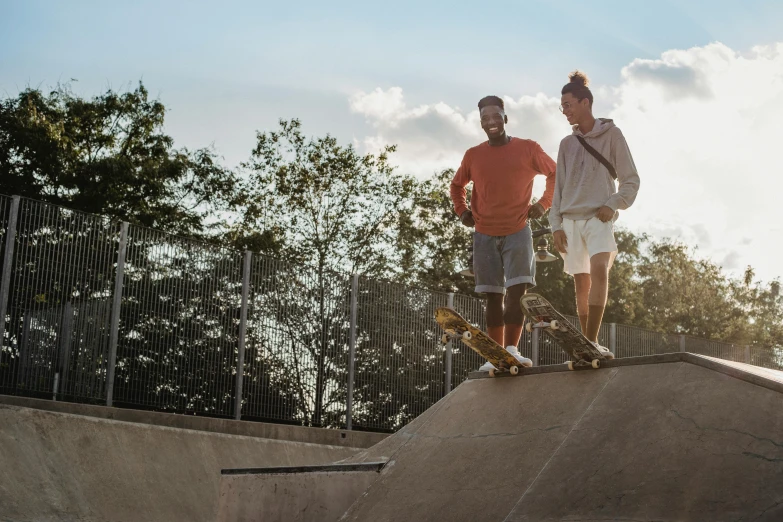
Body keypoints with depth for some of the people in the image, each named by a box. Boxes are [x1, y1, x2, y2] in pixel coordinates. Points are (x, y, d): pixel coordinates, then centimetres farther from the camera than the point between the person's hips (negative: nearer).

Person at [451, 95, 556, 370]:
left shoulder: (528, 149, -1)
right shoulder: (473, 155, 5)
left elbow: (555, 173, 11)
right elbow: (457, 185, 23)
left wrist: (543, 204, 3)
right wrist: (462, 210, 10)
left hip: (517, 232, -2)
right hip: (484, 235, 2)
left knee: (517, 290, -14)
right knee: (493, 296, 3)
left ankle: (511, 349, -14)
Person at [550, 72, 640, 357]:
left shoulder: (611, 134, 5)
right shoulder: (567, 144, 15)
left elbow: (631, 179, 4)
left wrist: (613, 205, -10)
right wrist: (556, 225, 6)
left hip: (599, 217, -4)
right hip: (570, 219, 4)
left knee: (599, 270, -24)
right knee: (582, 283, 2)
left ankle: (592, 341, -29)